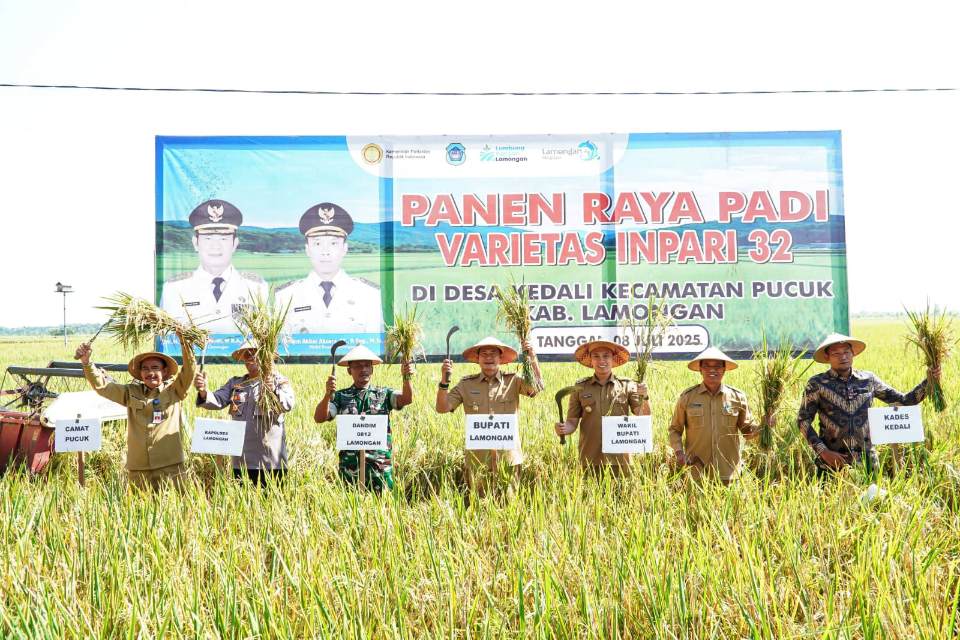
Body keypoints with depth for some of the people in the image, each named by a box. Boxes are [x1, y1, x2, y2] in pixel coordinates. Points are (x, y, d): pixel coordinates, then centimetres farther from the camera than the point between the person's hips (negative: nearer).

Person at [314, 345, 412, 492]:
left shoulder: (383, 394, 6)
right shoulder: (340, 397, 6)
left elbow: (406, 399, -11)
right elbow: (319, 418, -6)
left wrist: (406, 378, -31)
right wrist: (328, 394, -25)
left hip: (380, 467, 0)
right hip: (349, 467, 0)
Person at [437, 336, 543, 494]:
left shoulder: (513, 381, 2)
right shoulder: (466, 384, 4)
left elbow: (537, 386, -13)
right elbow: (442, 408, -1)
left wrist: (532, 357, -25)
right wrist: (444, 380, -16)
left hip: (508, 457, 0)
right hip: (477, 459, 1)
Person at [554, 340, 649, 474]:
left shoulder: (627, 386, 4)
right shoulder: (580, 388, 5)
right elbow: (572, 422, 7)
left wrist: (645, 398, -18)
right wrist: (563, 429, -15)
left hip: (620, 460, 0)